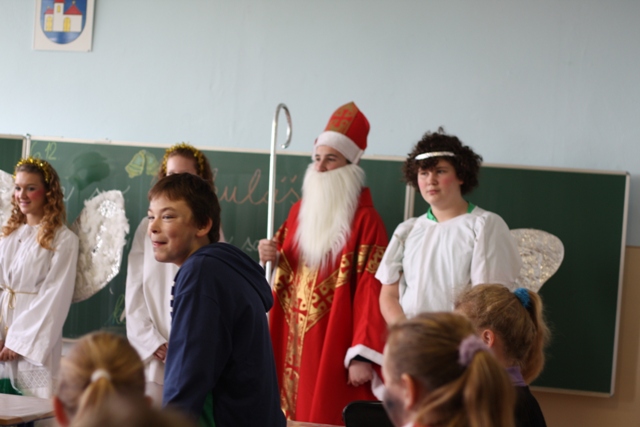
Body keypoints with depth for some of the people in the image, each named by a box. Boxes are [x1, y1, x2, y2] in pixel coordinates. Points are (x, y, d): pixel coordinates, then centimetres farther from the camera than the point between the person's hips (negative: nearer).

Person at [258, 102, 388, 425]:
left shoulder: (365, 220, -10)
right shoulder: (299, 210, 12)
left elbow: (371, 291, -16)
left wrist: (363, 355, -21)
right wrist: (274, 258, -1)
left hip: (333, 347, -6)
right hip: (292, 343, 7)